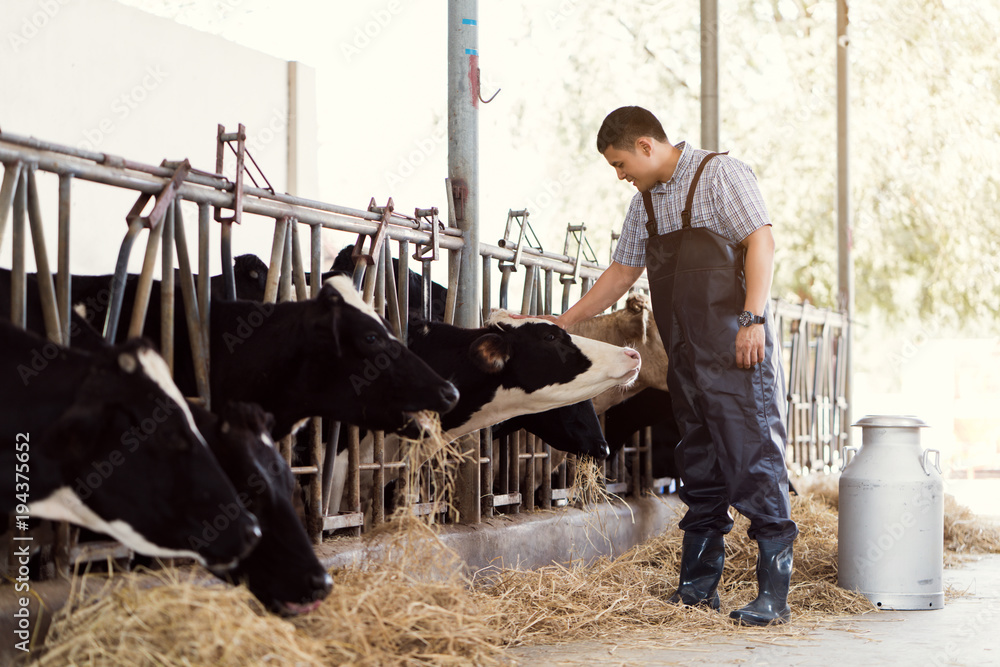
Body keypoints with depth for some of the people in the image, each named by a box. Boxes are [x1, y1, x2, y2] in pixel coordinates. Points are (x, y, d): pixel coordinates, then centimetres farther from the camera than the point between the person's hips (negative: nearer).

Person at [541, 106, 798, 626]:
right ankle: (698, 588, 16)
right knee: (699, 466, 10)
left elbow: (761, 241, -12)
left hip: (737, 348, -8)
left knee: (754, 458, -9)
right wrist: (563, 322, 23)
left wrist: (753, 318, -20)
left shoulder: (721, 175, -5)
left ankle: (773, 595, -8)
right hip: (686, 355, 8)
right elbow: (621, 273, 24)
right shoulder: (645, 202, 17)